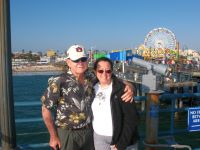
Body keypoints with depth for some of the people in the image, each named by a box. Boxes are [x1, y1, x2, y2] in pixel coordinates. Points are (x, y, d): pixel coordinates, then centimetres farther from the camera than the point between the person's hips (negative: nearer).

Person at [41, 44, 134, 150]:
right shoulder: (59, 82, -16)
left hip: (89, 132, 5)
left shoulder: (92, 80, -2)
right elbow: (46, 109, -10)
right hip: (67, 133, -4)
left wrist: (128, 86, -14)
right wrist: (53, 136, -10)